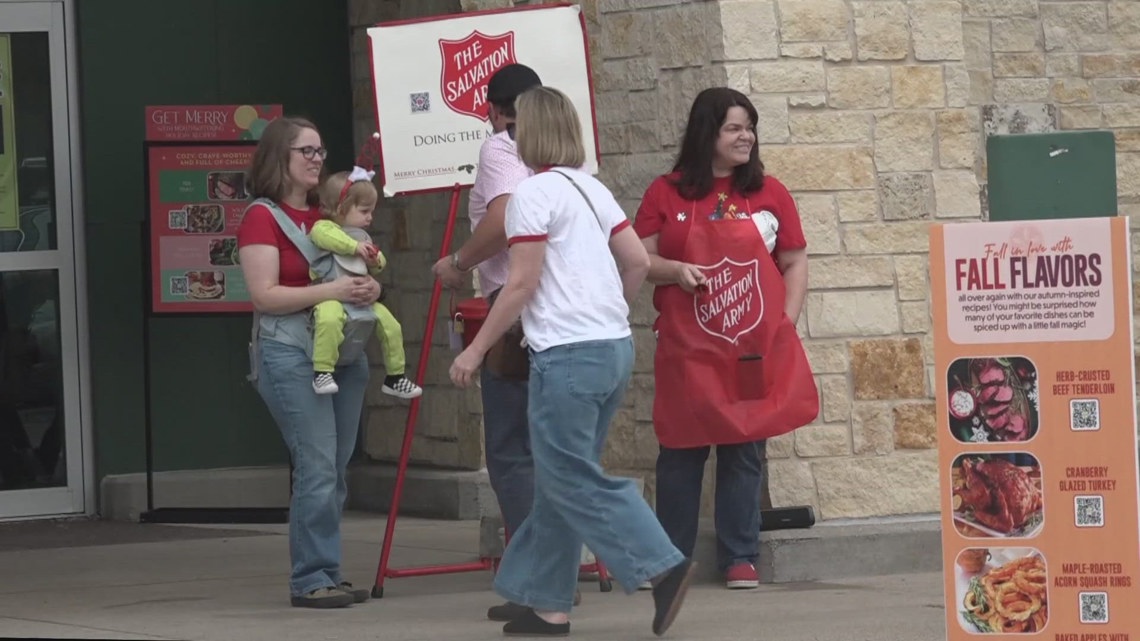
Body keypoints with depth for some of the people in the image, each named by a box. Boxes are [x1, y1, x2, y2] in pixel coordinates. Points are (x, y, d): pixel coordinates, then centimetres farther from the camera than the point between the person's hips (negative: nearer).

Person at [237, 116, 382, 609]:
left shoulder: (328, 216, 16)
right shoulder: (262, 217, -6)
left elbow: (359, 269, 25)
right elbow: (265, 295, -14)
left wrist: (368, 288, 1)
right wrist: (331, 291, -21)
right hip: (290, 350, -8)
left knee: (335, 471, 8)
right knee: (316, 466, -13)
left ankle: (326, 574, 14)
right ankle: (310, 580, -8)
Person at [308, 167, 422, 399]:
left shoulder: (363, 237, 24)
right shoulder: (325, 227, -1)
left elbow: (379, 264, 31)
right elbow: (322, 235, -27)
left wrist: (376, 262, 5)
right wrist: (355, 247, -27)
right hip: (331, 295, -8)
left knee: (391, 326, 4)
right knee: (329, 319, -38)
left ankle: (395, 377, 20)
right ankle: (322, 373, -35)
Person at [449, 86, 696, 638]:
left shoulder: (534, 193, -9)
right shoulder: (592, 189, 14)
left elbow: (522, 283, -12)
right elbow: (638, 262, 13)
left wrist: (476, 349, -6)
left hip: (568, 353, -9)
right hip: (615, 345, 9)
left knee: (571, 480, -5)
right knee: (561, 478, 12)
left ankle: (662, 566, -16)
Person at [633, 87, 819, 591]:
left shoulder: (768, 193, 7)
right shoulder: (666, 194, 4)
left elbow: (794, 264, 10)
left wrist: (786, 324, -1)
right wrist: (675, 271, -14)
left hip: (756, 351, 1)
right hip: (688, 351, -1)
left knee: (744, 452, 3)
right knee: (681, 452, 2)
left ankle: (739, 559, 10)